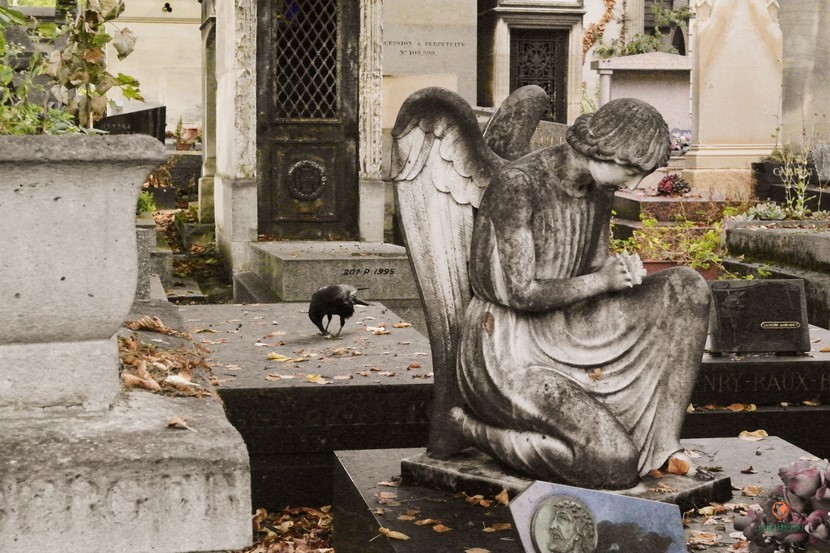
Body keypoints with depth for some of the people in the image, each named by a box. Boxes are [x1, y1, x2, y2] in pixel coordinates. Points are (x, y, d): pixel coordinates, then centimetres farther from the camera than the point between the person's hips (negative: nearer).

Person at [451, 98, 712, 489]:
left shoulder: (598, 189, 4)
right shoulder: (517, 185, -22)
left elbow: (595, 273, 12)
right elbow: (522, 294, -24)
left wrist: (624, 271, -11)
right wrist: (601, 281, -16)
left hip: (562, 333, 8)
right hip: (508, 354, -8)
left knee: (687, 288, -3)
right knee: (616, 465, -21)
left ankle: (662, 442, -2)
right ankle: (478, 429, 0)